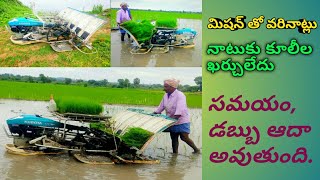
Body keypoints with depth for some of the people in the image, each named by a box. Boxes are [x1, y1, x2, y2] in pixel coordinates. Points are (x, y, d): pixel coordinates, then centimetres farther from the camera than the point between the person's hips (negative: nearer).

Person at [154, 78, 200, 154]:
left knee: (184, 137, -8)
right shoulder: (166, 95, 6)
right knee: (173, 138, 7)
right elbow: (161, 106, 17)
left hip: (182, 120, -7)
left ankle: (196, 149, 11)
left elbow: (180, 108, -31)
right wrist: (155, 113, 11)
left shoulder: (180, 95, -19)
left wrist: (176, 117, -42)